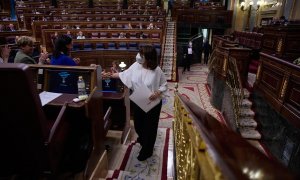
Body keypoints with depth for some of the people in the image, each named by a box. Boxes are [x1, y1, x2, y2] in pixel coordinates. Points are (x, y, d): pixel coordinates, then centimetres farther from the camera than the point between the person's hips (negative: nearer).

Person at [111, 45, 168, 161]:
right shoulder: (136, 66, -8)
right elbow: (124, 74, 9)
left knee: (150, 127, 9)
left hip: (152, 104, -4)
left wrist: (157, 93, -26)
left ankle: (146, 151, 32)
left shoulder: (157, 70, -20)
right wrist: (111, 75, 17)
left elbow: (164, 85, -9)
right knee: (138, 125, 23)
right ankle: (143, 139, 57)